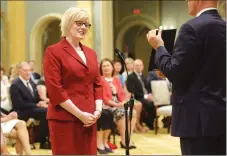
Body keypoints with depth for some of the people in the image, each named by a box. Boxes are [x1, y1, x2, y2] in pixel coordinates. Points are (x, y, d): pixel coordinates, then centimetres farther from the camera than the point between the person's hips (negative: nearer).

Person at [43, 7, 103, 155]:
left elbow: (97, 84, 16)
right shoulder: (53, 52, -5)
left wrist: (98, 110, -1)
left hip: (89, 119, 6)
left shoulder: (91, 53, 16)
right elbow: (54, 89, -12)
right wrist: (79, 114, -14)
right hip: (64, 119, -6)